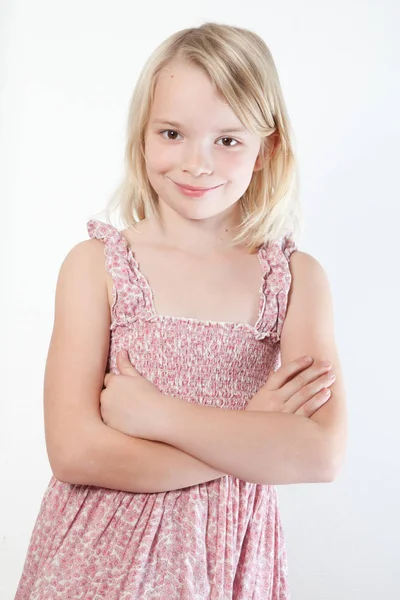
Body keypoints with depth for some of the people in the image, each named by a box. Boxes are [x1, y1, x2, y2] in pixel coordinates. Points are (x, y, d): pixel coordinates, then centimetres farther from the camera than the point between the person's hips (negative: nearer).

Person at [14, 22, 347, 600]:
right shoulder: (95, 264, -9)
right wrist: (254, 436, -18)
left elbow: (323, 454, -17)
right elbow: (74, 453, -18)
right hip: (102, 551, -1)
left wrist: (156, 414, -19)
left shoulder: (297, 278, -6)